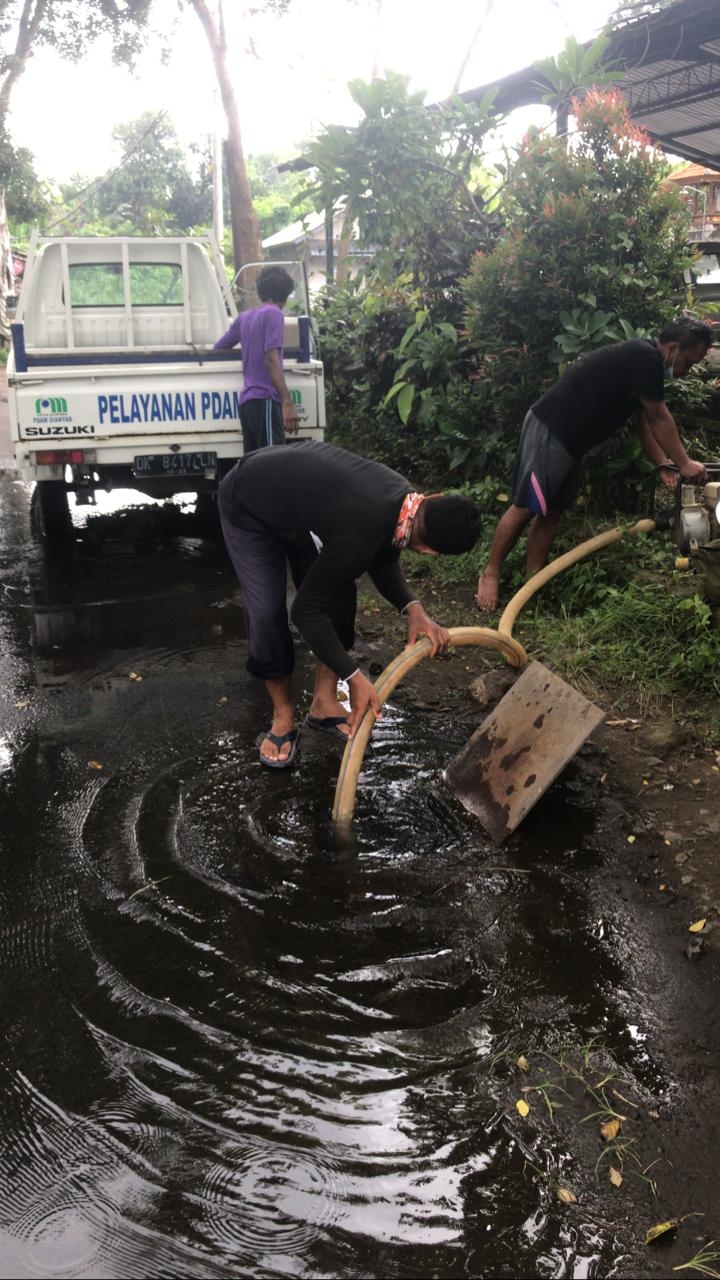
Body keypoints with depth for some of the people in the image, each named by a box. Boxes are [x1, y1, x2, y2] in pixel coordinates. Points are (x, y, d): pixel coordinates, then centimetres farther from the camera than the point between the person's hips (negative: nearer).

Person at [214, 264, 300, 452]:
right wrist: (287, 402, -24)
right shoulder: (273, 313, -3)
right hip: (265, 400, -8)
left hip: (247, 400, 8)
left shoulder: (244, 317, 18)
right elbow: (271, 359, -16)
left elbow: (218, 348, 29)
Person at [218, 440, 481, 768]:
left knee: (337, 596, 1)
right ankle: (284, 716, 7)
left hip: (293, 487, 8)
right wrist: (355, 678, -27)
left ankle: (324, 704, 14)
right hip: (247, 504, -7)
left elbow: (384, 562, 1)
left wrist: (413, 608, -17)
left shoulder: (403, 496, -18)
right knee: (267, 612, -13)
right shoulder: (358, 538, -41)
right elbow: (305, 611, -31)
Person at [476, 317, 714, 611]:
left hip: (569, 438, 10)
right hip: (549, 430, -10)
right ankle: (490, 574, 2)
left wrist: (663, 464, 10)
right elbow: (660, 418, -13)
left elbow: (645, 421, 18)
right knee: (525, 507, -7)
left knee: (552, 511, 9)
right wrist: (684, 463, -4)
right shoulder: (644, 357, -17)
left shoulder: (644, 361, 15)